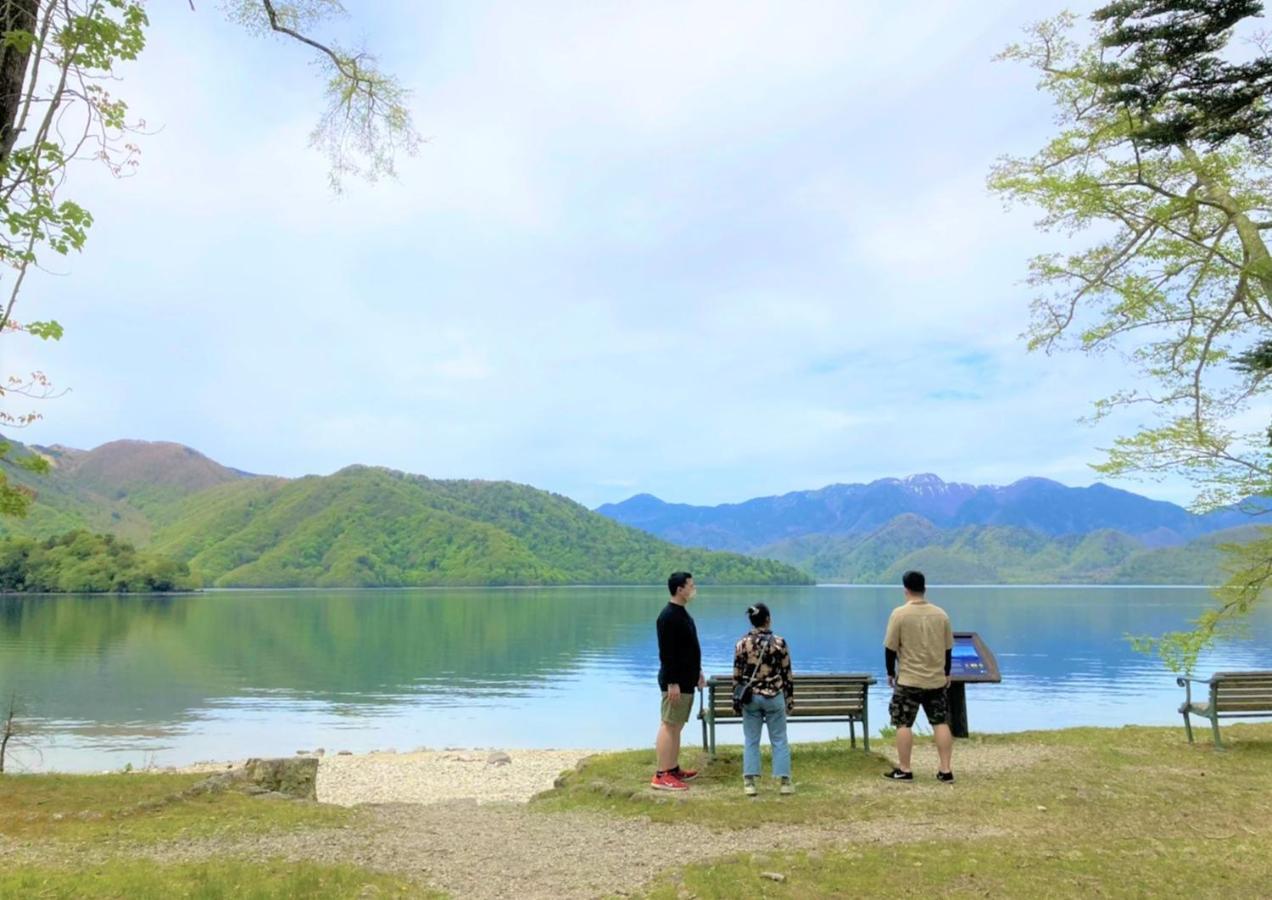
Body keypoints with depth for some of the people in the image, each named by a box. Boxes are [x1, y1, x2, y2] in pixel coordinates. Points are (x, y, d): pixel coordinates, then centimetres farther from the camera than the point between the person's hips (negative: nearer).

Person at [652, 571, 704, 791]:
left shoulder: (682, 613, 13)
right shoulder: (669, 616, -19)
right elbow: (666, 652, -22)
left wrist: (697, 672, 23)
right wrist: (672, 682, -23)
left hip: (686, 680, 10)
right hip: (676, 681, -10)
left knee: (677, 726, 15)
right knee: (669, 725, -6)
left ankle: (673, 768, 23)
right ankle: (662, 776, -2)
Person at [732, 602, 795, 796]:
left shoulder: (742, 644, -6)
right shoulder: (779, 643, -8)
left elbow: (737, 676, -2)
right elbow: (786, 674, -2)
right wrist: (790, 699, 9)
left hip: (750, 697, 1)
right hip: (774, 697, -1)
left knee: (751, 741, 9)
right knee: (779, 740, 10)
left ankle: (749, 782, 8)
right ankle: (785, 781, 14)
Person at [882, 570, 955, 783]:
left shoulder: (899, 614, -11)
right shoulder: (941, 614, 2)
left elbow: (890, 648, -7)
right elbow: (948, 648, 10)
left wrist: (890, 673, 7)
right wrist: (946, 673, 23)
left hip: (908, 680, -4)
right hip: (937, 679, 4)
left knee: (903, 724, 4)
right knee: (941, 723, 10)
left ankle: (904, 770, 8)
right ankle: (945, 770, 11)